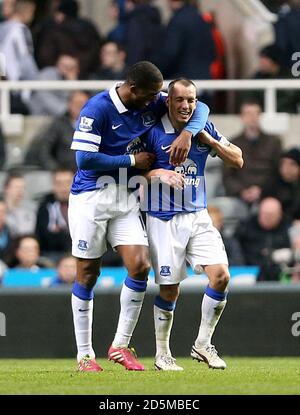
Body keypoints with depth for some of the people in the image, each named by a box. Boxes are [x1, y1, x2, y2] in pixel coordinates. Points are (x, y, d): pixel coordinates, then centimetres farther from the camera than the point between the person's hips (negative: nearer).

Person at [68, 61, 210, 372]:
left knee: (140, 266, -10)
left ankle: (120, 346, 3)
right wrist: (132, 160, -14)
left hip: (126, 200, 5)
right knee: (87, 274, 0)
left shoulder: (152, 104, 0)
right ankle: (84, 354, 10)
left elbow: (199, 108, 7)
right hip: (91, 197, -5)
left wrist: (187, 134, -13)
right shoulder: (97, 109, -17)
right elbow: (85, 159, -20)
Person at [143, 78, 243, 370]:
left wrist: (209, 140, -8)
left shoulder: (204, 129, 5)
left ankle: (203, 344, 6)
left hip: (198, 216, 4)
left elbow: (237, 161, 6)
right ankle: (162, 354, 15)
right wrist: (159, 173, -22)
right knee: (169, 290, -2)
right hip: (164, 219, -4)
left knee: (221, 275, -10)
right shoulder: (153, 132, -8)